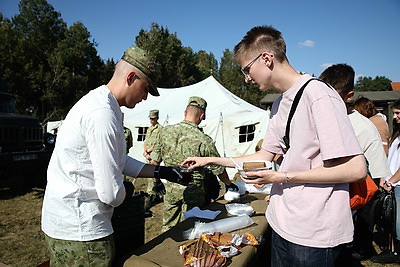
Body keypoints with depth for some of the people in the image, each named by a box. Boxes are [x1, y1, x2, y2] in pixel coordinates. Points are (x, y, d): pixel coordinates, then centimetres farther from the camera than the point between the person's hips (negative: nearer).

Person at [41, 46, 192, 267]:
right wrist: (126, 192, -2)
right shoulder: (103, 114, -25)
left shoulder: (99, 102, 8)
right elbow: (111, 193, -25)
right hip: (79, 230, -10)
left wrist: (161, 172, 11)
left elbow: (118, 161, 15)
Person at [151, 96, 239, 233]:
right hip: (193, 192, -3)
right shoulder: (204, 140, -17)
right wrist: (229, 184, 12)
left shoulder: (166, 131, -6)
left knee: (168, 226, 18)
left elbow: (155, 159, 2)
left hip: (171, 189, 4)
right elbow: (219, 169, -6)